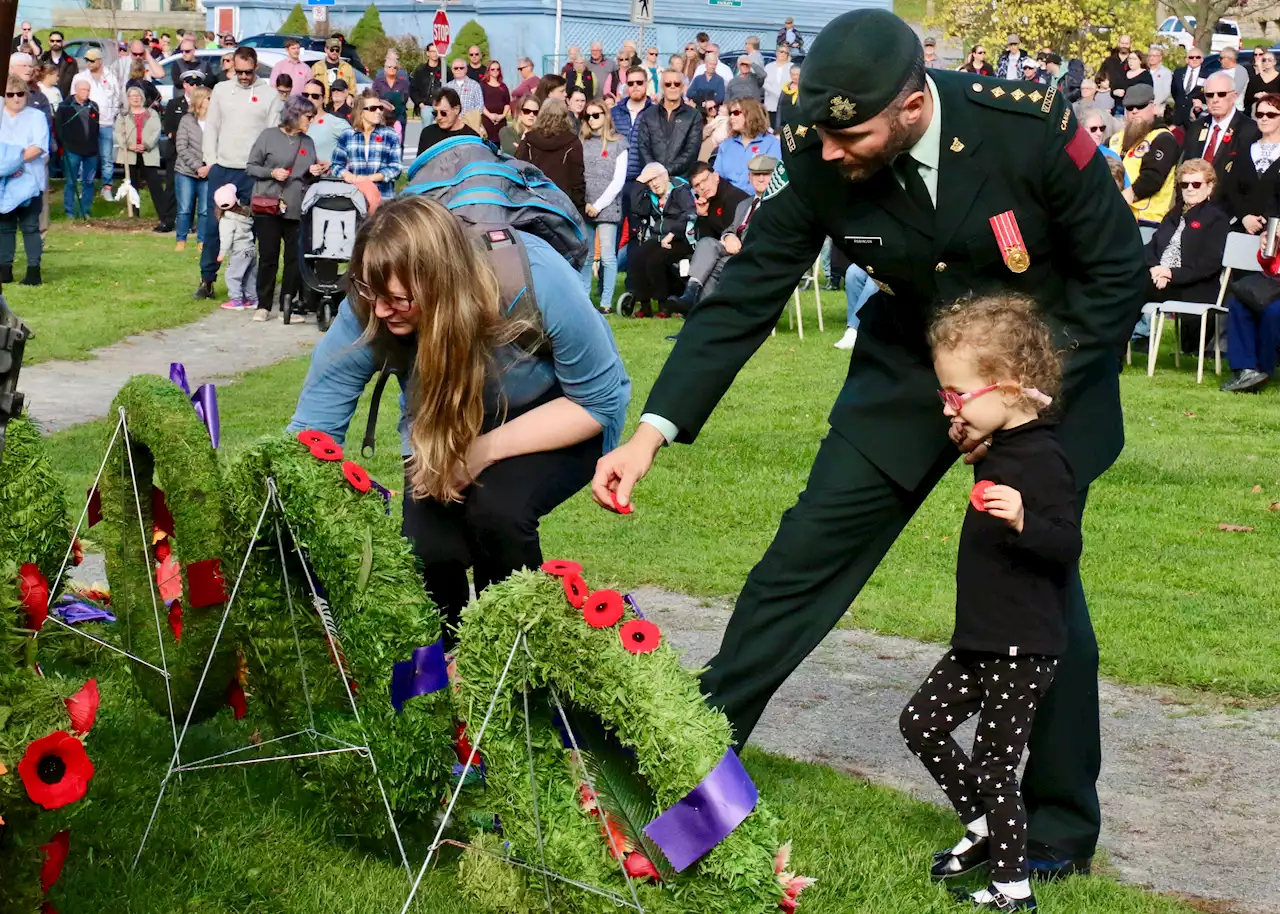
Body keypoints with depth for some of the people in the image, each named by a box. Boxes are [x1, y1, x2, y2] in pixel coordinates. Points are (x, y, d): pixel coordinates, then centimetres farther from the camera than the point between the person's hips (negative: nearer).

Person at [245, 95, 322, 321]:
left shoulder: (308, 142, 13)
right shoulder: (269, 136, 0)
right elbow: (250, 167, 1)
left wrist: (313, 173, -2)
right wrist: (271, 173, -14)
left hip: (297, 209, 4)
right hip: (268, 207, -3)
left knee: (295, 258, 0)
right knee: (268, 257, 1)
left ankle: (287, 305, 7)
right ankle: (264, 306, 9)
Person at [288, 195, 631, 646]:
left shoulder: (536, 281, -35)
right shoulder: (365, 315, -29)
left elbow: (600, 400, -23)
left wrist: (485, 450, -30)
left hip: (562, 420, -2)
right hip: (445, 432, 3)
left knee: (494, 510, -30)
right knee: (427, 550, -22)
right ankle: (446, 654, 11)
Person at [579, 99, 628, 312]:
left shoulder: (618, 143, 3)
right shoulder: (581, 142, 11)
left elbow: (619, 180, -2)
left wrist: (598, 205, -7)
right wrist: (583, 203, -5)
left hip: (608, 207, -3)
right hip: (583, 207, 3)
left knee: (607, 256, -4)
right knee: (584, 256, 4)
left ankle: (606, 301, -1)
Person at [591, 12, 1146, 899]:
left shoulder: (1033, 128, -30)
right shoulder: (817, 159, -22)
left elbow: (1117, 275, -17)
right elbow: (745, 295, -15)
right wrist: (654, 429, -23)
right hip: (915, 362, 3)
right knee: (807, 551, -2)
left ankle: (1061, 827, 13)